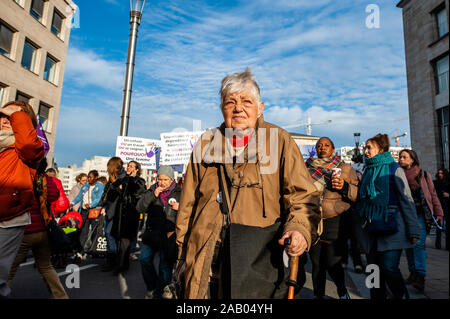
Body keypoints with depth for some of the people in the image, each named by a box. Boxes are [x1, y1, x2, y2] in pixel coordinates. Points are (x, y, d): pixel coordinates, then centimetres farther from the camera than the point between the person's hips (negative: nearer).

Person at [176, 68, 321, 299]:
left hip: (262, 257, -2)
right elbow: (188, 201, 12)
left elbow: (302, 194, -2)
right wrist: (183, 246, 11)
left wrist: (300, 228, -21)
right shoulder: (206, 143, 8)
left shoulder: (279, 141, 1)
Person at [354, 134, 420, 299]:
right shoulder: (367, 170, 15)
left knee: (389, 268, -9)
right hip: (370, 228, 5)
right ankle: (377, 296, 21)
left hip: (391, 226, -5)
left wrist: (413, 230, -8)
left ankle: (402, 296, 12)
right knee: (374, 269, 8)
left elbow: (406, 199, -4)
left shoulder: (394, 169, -1)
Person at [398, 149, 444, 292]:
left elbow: (432, 195, 6)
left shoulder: (423, 175, 6)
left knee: (419, 243, -14)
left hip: (420, 214, -3)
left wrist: (438, 213, -1)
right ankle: (413, 273, 13)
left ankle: (420, 277, -13)